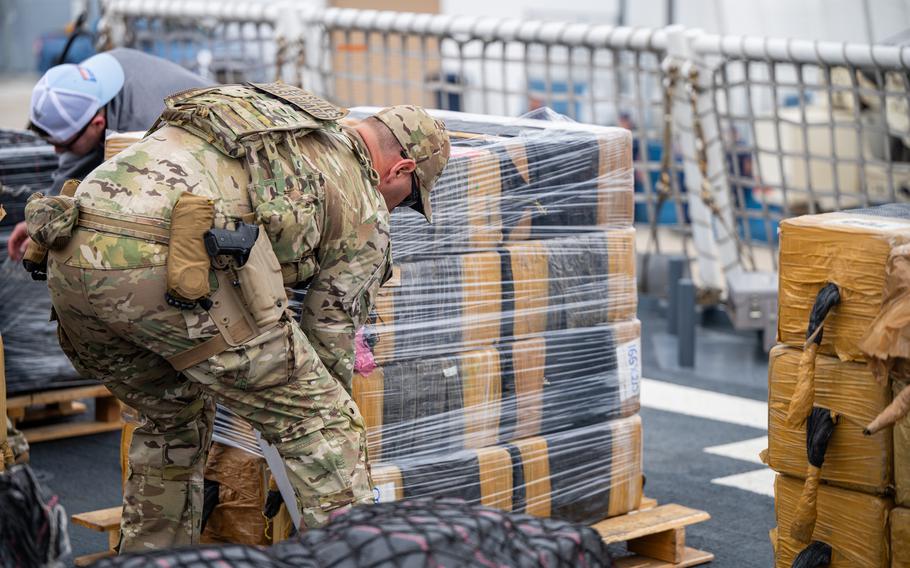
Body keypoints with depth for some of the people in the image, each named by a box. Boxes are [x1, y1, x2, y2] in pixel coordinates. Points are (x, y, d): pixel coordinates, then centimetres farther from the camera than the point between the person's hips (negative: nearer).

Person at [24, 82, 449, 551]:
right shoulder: (365, 211, 17)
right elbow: (330, 344, 22)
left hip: (71, 262, 7)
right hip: (173, 267, -7)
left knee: (173, 416, 31)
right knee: (323, 424, 7)